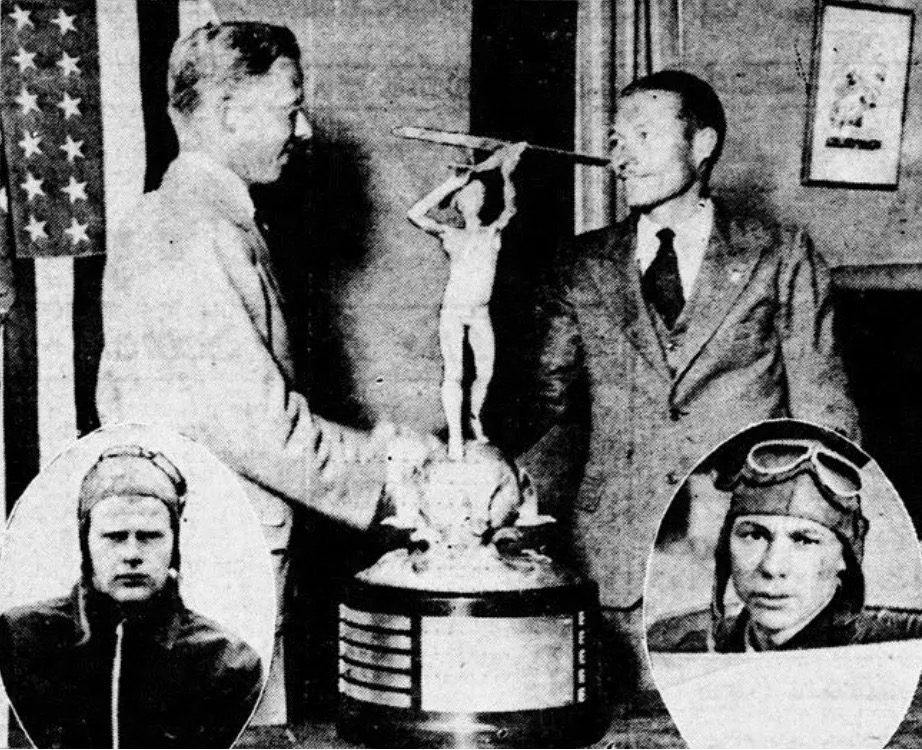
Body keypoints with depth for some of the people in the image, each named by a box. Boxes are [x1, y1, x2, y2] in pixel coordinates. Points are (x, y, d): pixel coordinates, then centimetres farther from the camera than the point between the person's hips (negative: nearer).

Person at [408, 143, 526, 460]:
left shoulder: (493, 232, 5)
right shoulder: (450, 234, -2)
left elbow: (509, 208, -12)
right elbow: (415, 214, -15)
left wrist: (506, 174, -23)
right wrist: (454, 182, -17)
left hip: (480, 313, 3)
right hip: (453, 311, -3)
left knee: (485, 372, 5)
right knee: (453, 373, -6)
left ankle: (475, 418, 29)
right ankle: (455, 436, -3)